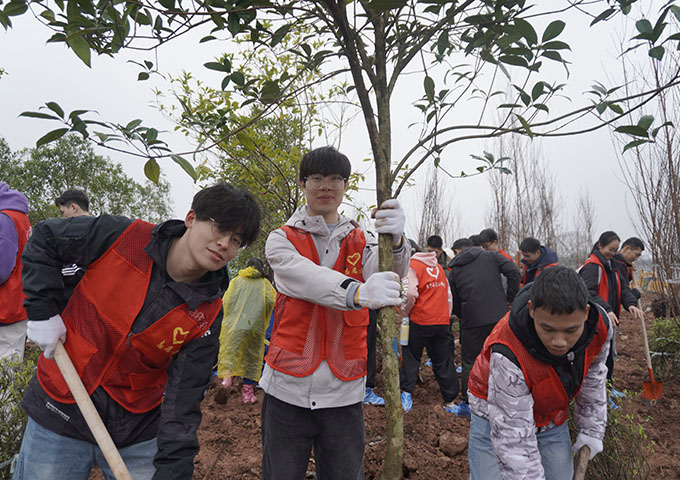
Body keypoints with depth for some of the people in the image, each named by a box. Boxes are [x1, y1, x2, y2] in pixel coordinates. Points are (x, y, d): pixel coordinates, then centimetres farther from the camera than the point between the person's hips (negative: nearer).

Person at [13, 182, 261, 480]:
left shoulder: (208, 316, -14)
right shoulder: (120, 237, -16)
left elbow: (183, 398, -13)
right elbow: (44, 239, -1)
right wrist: (43, 311, -8)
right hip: (59, 410, 0)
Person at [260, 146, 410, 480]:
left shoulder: (361, 242, 8)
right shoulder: (281, 239, 1)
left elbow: (392, 277, -11)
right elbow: (304, 277, -20)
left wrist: (394, 240, -33)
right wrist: (357, 292, -39)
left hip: (345, 392, 2)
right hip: (288, 389, -1)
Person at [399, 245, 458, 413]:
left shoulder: (412, 265, -5)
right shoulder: (438, 267, 14)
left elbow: (411, 294, -18)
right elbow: (448, 294, 16)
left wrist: (405, 312, -3)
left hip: (420, 321, -5)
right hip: (443, 322, 5)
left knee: (410, 356, 11)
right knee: (444, 361, 11)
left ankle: (406, 393, 5)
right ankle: (450, 402, 17)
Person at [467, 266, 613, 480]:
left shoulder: (599, 326, -22)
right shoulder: (508, 355, -40)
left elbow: (592, 376, 1)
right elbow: (513, 440, -32)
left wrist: (591, 429, 6)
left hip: (552, 420, 5)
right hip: (498, 416, -4)